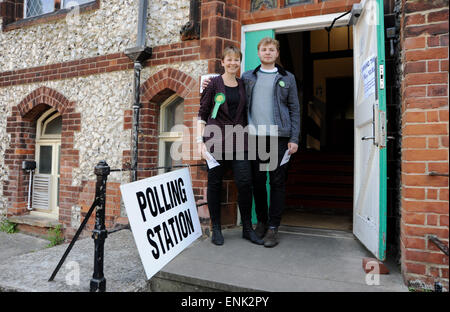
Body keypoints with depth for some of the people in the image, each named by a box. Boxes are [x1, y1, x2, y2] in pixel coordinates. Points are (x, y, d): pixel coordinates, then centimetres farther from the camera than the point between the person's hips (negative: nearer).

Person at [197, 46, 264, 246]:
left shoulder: (243, 85, 14)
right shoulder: (214, 83, 4)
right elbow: (202, 113, 3)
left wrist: (245, 135, 12)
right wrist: (200, 140, -5)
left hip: (238, 139, 3)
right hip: (216, 138, -2)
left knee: (245, 182, -5)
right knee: (215, 183, 2)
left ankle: (247, 228, 10)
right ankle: (216, 229, 15)